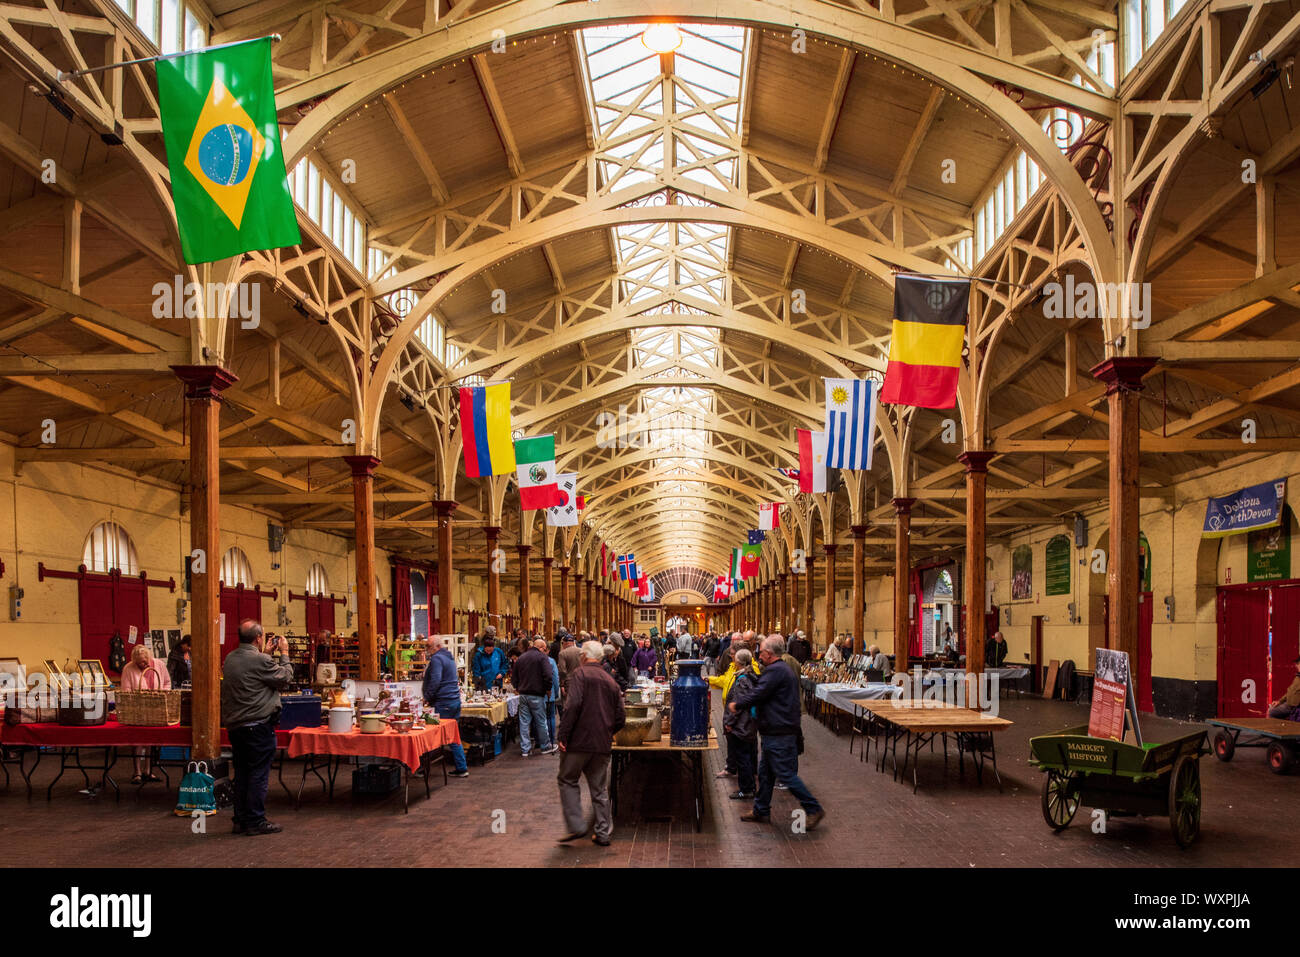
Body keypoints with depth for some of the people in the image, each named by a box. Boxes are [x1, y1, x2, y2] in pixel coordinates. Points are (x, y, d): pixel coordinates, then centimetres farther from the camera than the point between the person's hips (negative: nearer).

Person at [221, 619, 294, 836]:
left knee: (241, 773, 14)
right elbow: (285, 679, -7)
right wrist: (284, 654, 5)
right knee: (259, 773, -1)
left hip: (234, 725, 8)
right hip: (258, 725, -8)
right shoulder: (260, 661, -17)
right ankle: (256, 822, 2)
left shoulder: (230, 659, 8)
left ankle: (241, 820, 19)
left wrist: (269, 654, 23)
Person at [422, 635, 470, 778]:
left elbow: (435, 681, -21)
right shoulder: (449, 657, 19)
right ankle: (461, 768, 11)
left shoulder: (436, 659, -12)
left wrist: (428, 698, -10)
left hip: (443, 704, -9)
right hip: (455, 700, 9)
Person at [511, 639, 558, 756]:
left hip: (523, 694, 5)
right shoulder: (542, 657, -7)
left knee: (524, 722, 6)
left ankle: (525, 749, 8)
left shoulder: (520, 658, 12)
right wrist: (548, 689, -4)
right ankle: (545, 746, 16)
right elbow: (547, 675, -17)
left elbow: (514, 678, 13)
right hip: (537, 695, -5)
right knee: (541, 721, 6)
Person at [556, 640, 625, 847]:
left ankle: (576, 825, -2)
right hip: (603, 744, 6)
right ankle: (604, 832, 13)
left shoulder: (580, 674, -5)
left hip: (580, 740, -6)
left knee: (567, 780, 8)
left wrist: (562, 735, -16)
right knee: (599, 788, 12)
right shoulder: (611, 681, 13)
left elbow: (573, 705, -19)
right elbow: (620, 716, 13)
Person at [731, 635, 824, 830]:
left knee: (786, 774, -6)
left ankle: (814, 809, 0)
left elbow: (757, 695, -18)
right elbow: (758, 690, 19)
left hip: (779, 734, -11)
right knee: (765, 772, 17)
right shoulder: (785, 670, 16)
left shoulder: (774, 671, -18)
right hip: (777, 732, 11)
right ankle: (761, 812, 25)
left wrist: (736, 704, -3)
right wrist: (737, 698, 14)